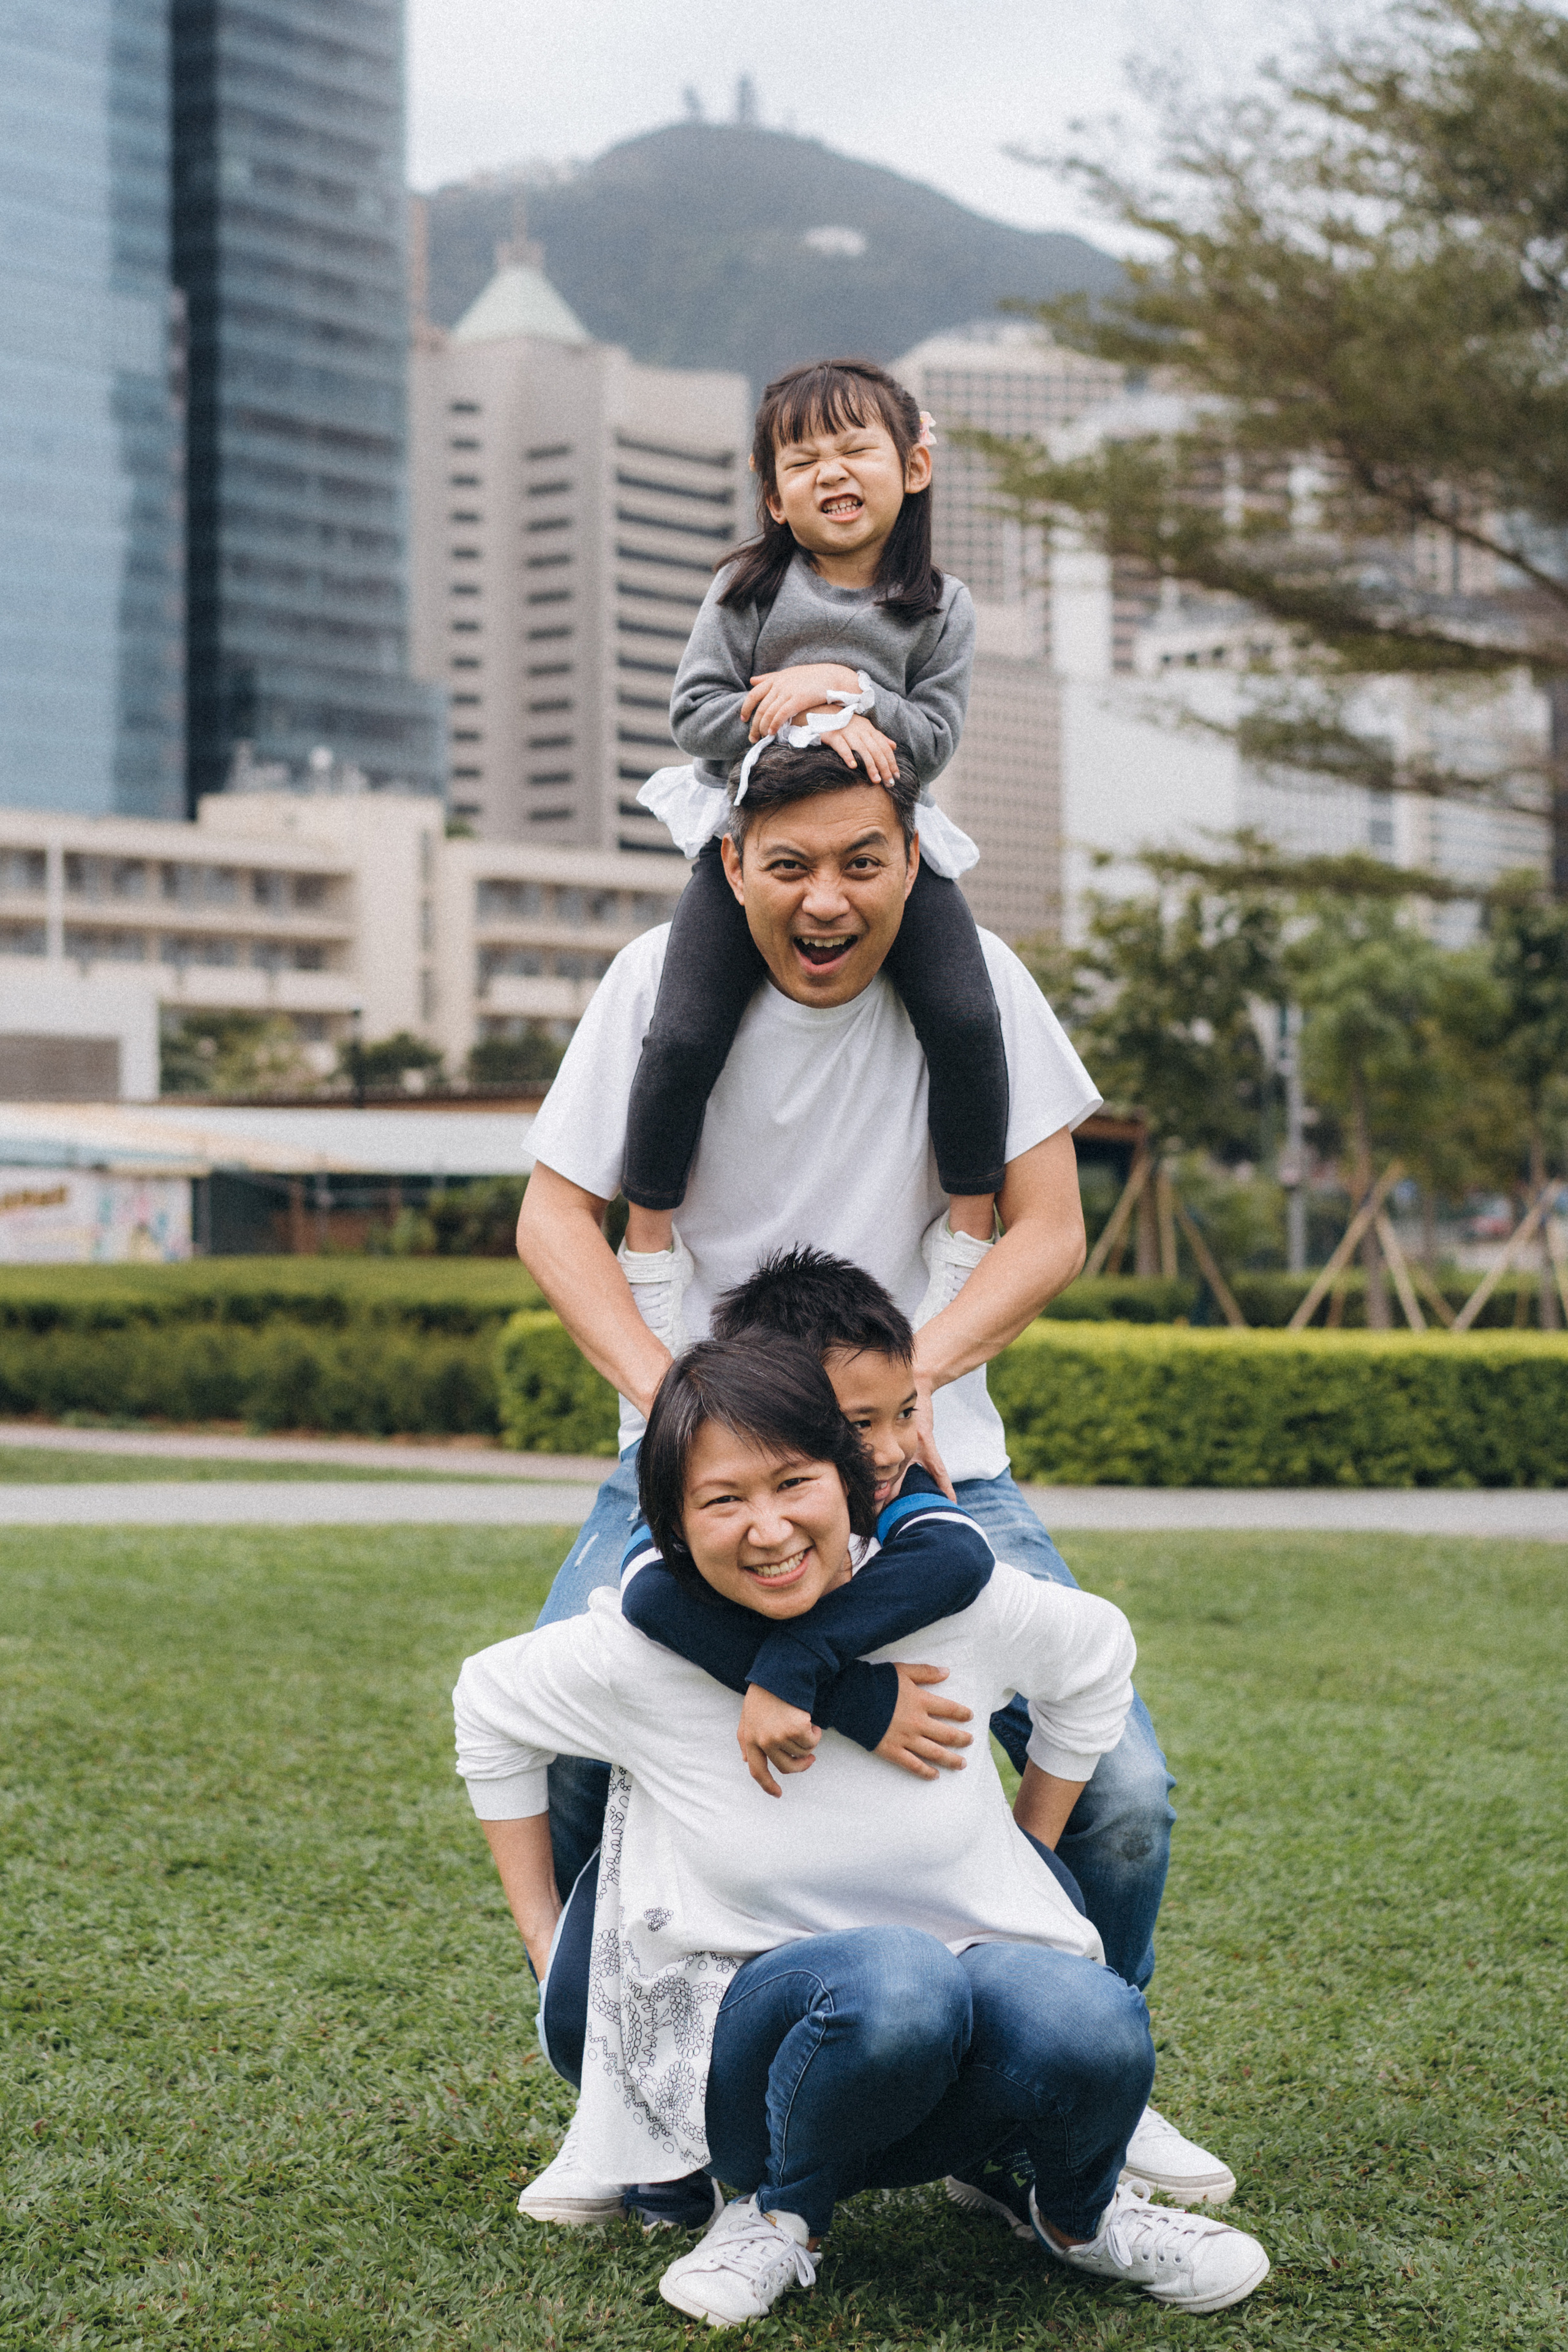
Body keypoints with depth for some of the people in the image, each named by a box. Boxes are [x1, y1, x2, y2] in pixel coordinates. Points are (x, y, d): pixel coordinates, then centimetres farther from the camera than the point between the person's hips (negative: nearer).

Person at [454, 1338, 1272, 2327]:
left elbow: (1097, 1651, 11)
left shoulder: (950, 1593, -10)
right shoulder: (643, 1652, -13)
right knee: (892, 1979, -38)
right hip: (752, 2035, -2)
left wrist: (1032, 1855, 14)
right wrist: (545, 1939, 9)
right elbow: (490, 1704, 8)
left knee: (1089, 2027, -35)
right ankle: (783, 2213, -6)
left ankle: (1080, 2215, 2)